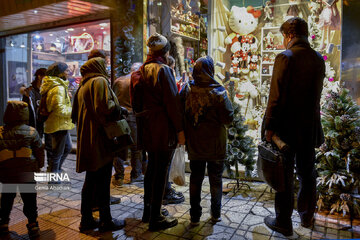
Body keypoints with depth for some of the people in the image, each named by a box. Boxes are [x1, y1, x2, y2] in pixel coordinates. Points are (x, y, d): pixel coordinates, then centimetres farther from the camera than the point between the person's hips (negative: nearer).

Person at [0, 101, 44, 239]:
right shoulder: (31, 132, -4)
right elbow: (39, 151, 1)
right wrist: (39, 166, 16)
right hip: (27, 172, -2)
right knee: (29, 199, 9)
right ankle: (32, 224, 11)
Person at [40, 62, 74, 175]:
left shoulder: (59, 85, 13)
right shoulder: (58, 88, -20)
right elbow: (59, 109, -27)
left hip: (62, 124, 11)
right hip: (59, 125, -11)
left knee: (68, 147, 24)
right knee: (57, 153, 1)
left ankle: (56, 168, 37)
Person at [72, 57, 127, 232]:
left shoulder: (82, 86, 17)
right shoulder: (100, 81, -9)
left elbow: (75, 114, 19)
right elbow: (106, 107, -23)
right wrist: (120, 110, -7)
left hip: (86, 140, 9)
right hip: (99, 140, -9)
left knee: (90, 181, 16)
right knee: (103, 182, 1)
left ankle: (86, 220, 24)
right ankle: (106, 221, 12)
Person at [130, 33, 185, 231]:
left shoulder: (141, 71, 12)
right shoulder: (163, 70, -11)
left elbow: (137, 102, 14)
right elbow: (172, 102, -16)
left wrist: (143, 120, 19)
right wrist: (179, 129, -11)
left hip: (147, 128, 8)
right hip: (163, 128, -8)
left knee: (152, 167, 19)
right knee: (160, 171, -1)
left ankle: (148, 211, 32)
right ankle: (155, 219, 10)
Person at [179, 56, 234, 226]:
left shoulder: (186, 90, -8)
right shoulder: (218, 92, -15)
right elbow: (228, 118, -13)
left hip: (194, 144, 2)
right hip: (215, 145, -2)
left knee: (195, 179, 14)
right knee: (216, 179, 15)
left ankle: (195, 216, 23)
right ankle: (216, 214, 28)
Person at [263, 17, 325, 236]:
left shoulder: (285, 58, -14)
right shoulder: (319, 59, 6)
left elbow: (276, 96, -18)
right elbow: (317, 93, 11)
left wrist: (270, 126, -13)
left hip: (287, 127, -6)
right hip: (310, 127, 6)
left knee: (285, 176, 5)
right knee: (307, 173, 19)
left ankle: (284, 223, 18)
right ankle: (307, 216, 36)